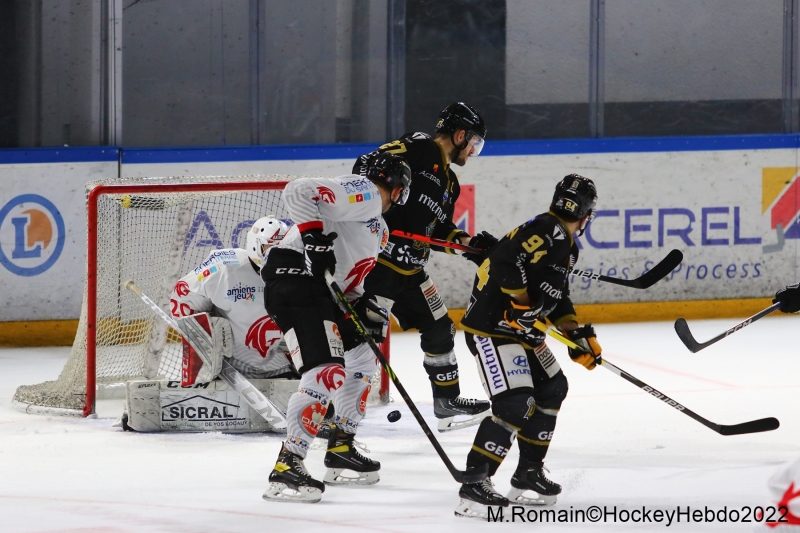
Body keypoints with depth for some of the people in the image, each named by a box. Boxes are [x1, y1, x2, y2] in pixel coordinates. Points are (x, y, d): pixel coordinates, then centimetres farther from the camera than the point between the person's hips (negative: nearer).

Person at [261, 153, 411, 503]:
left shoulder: (377, 226, 27)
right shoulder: (363, 194, -5)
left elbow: (349, 277, 28)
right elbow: (299, 192, -18)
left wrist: (365, 312, 12)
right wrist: (315, 236, -26)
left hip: (323, 287, 11)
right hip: (294, 276, -11)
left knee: (361, 360, 24)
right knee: (328, 372, -21)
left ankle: (341, 450, 32)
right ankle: (286, 468, -22)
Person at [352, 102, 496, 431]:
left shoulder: (448, 183, 19)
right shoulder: (419, 149, -9)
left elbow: (440, 231, 21)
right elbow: (367, 168, -20)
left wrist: (472, 244, 8)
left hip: (410, 269, 10)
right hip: (376, 260, -10)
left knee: (439, 328, 18)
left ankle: (447, 403, 34)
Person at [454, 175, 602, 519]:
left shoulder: (566, 246, 16)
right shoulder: (547, 232, -18)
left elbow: (556, 298, 24)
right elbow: (505, 261, -30)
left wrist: (577, 335, 16)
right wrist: (521, 303, -27)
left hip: (520, 331, 11)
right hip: (491, 328, -11)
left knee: (552, 388, 21)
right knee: (514, 403, -20)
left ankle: (529, 472, 31)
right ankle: (474, 486, -21)